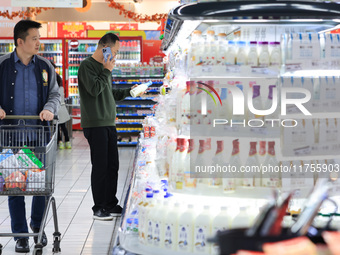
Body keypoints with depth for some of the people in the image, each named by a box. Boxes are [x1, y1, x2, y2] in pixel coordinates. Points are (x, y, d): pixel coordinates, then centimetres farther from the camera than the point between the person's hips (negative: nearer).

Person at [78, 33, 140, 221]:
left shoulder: (105, 68, 18)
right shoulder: (87, 66, -7)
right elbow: (95, 90, -19)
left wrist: (129, 91, 19)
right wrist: (107, 71, -10)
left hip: (109, 123, 8)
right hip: (95, 125, -8)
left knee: (112, 166, 10)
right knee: (100, 166, -5)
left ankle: (111, 204, 19)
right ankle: (98, 208, 3)